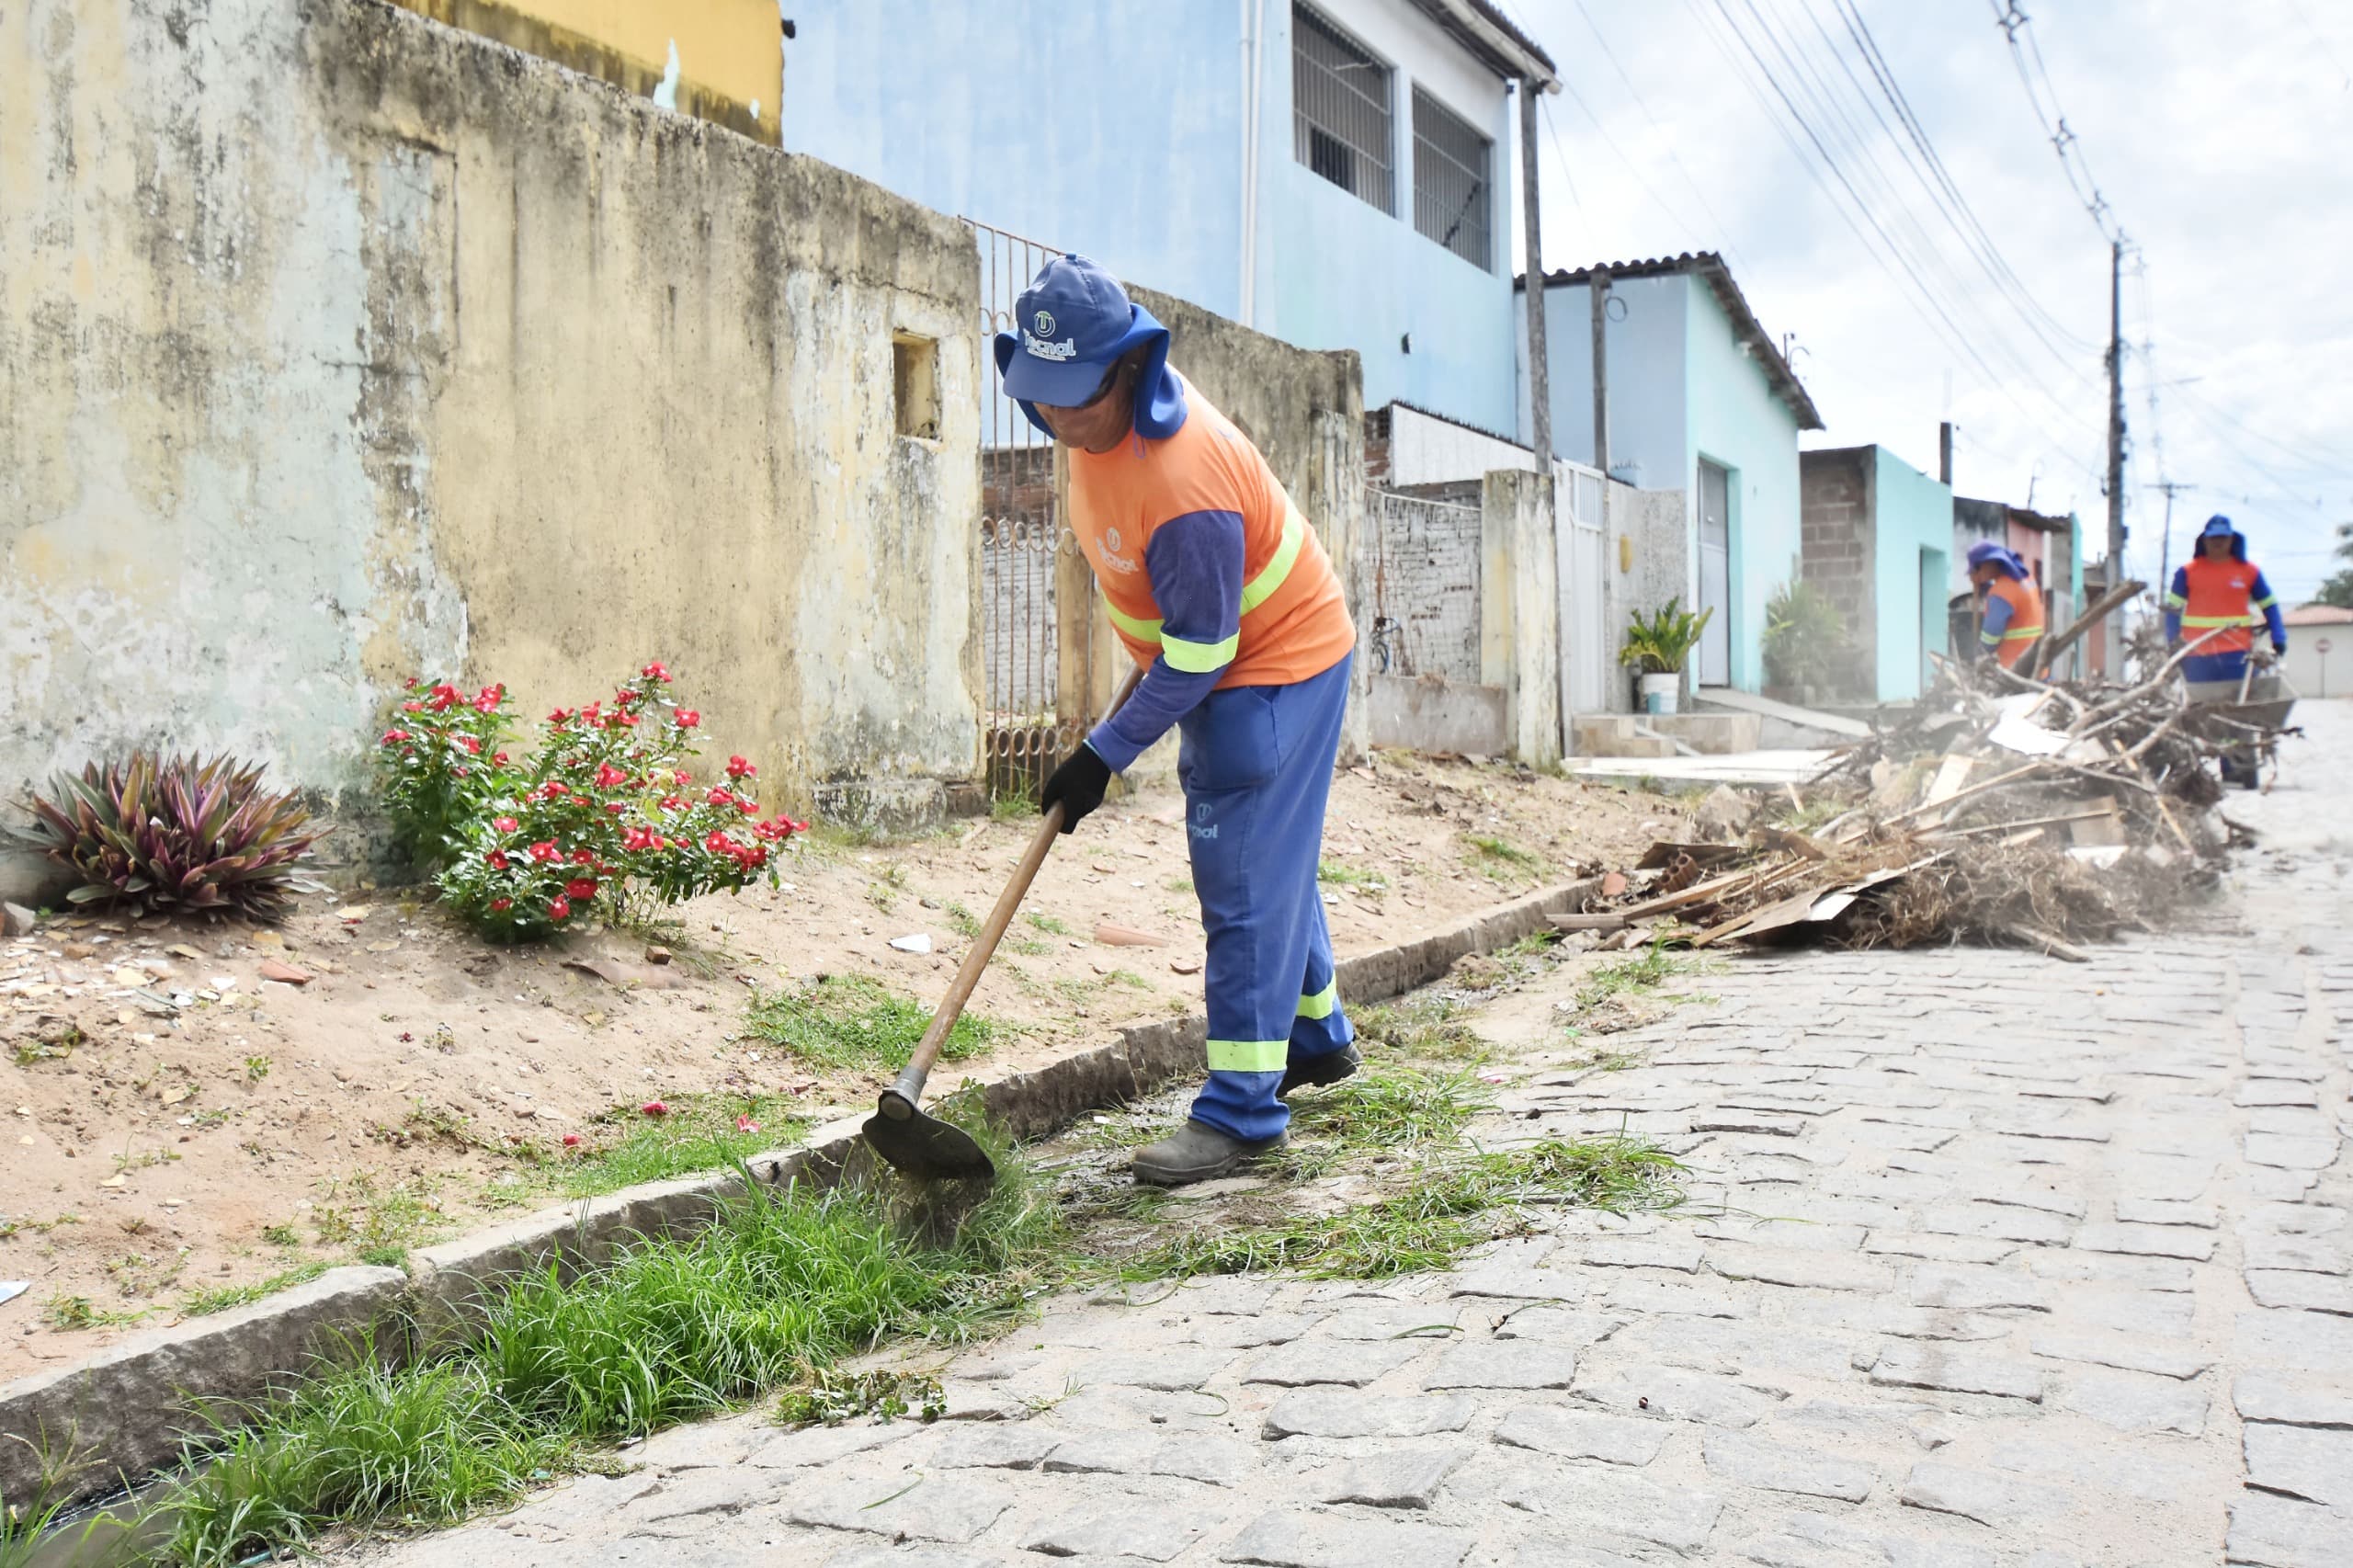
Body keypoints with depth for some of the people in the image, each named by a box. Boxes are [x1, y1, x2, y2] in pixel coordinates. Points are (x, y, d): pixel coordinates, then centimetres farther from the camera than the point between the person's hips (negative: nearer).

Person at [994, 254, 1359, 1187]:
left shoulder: (1183, 484, -35)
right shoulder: (1098, 414, -6)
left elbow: (1197, 657, -28)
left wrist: (1103, 756, -21)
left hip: (1277, 665, -10)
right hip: (1213, 659, 10)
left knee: (1245, 877, -10)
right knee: (1266, 858, 20)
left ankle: (1242, 1109, -4)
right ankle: (1317, 1035, 38)